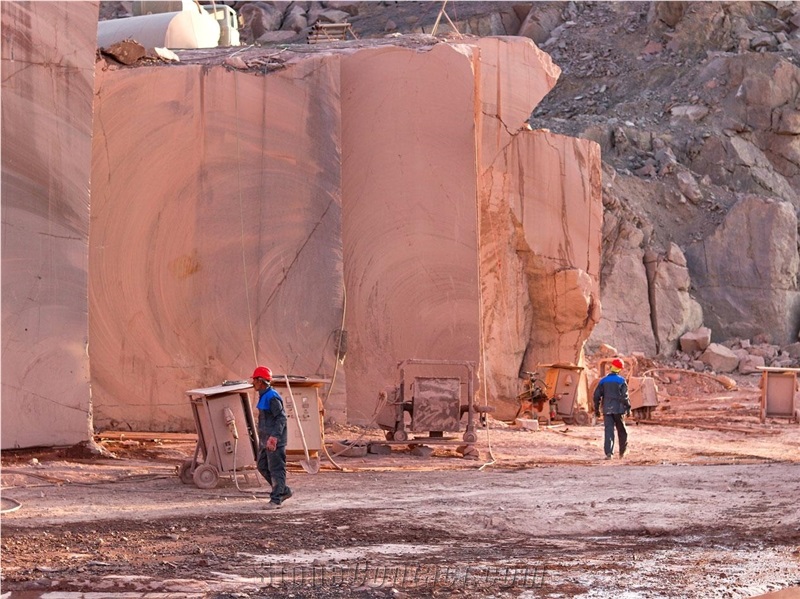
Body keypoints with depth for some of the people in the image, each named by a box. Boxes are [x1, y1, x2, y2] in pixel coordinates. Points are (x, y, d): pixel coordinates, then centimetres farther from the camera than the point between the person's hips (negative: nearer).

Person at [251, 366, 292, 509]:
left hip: (274, 440, -11)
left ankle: (275, 500, -1)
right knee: (262, 466, 14)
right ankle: (284, 491, 22)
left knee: (276, 469, -5)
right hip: (265, 440, 11)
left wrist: (274, 437, -26)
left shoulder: (272, 397, -17)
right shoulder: (263, 396, 13)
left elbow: (281, 418, -21)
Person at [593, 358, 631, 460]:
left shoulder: (603, 380, 6)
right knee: (621, 431, 14)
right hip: (618, 409, -2)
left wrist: (596, 409, 12)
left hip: (607, 409, 2)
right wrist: (628, 408, 0)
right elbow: (625, 396, -9)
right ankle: (622, 452, 25)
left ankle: (609, 452, -17)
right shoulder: (621, 381, -4)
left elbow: (596, 395, 4)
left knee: (608, 431, -3)